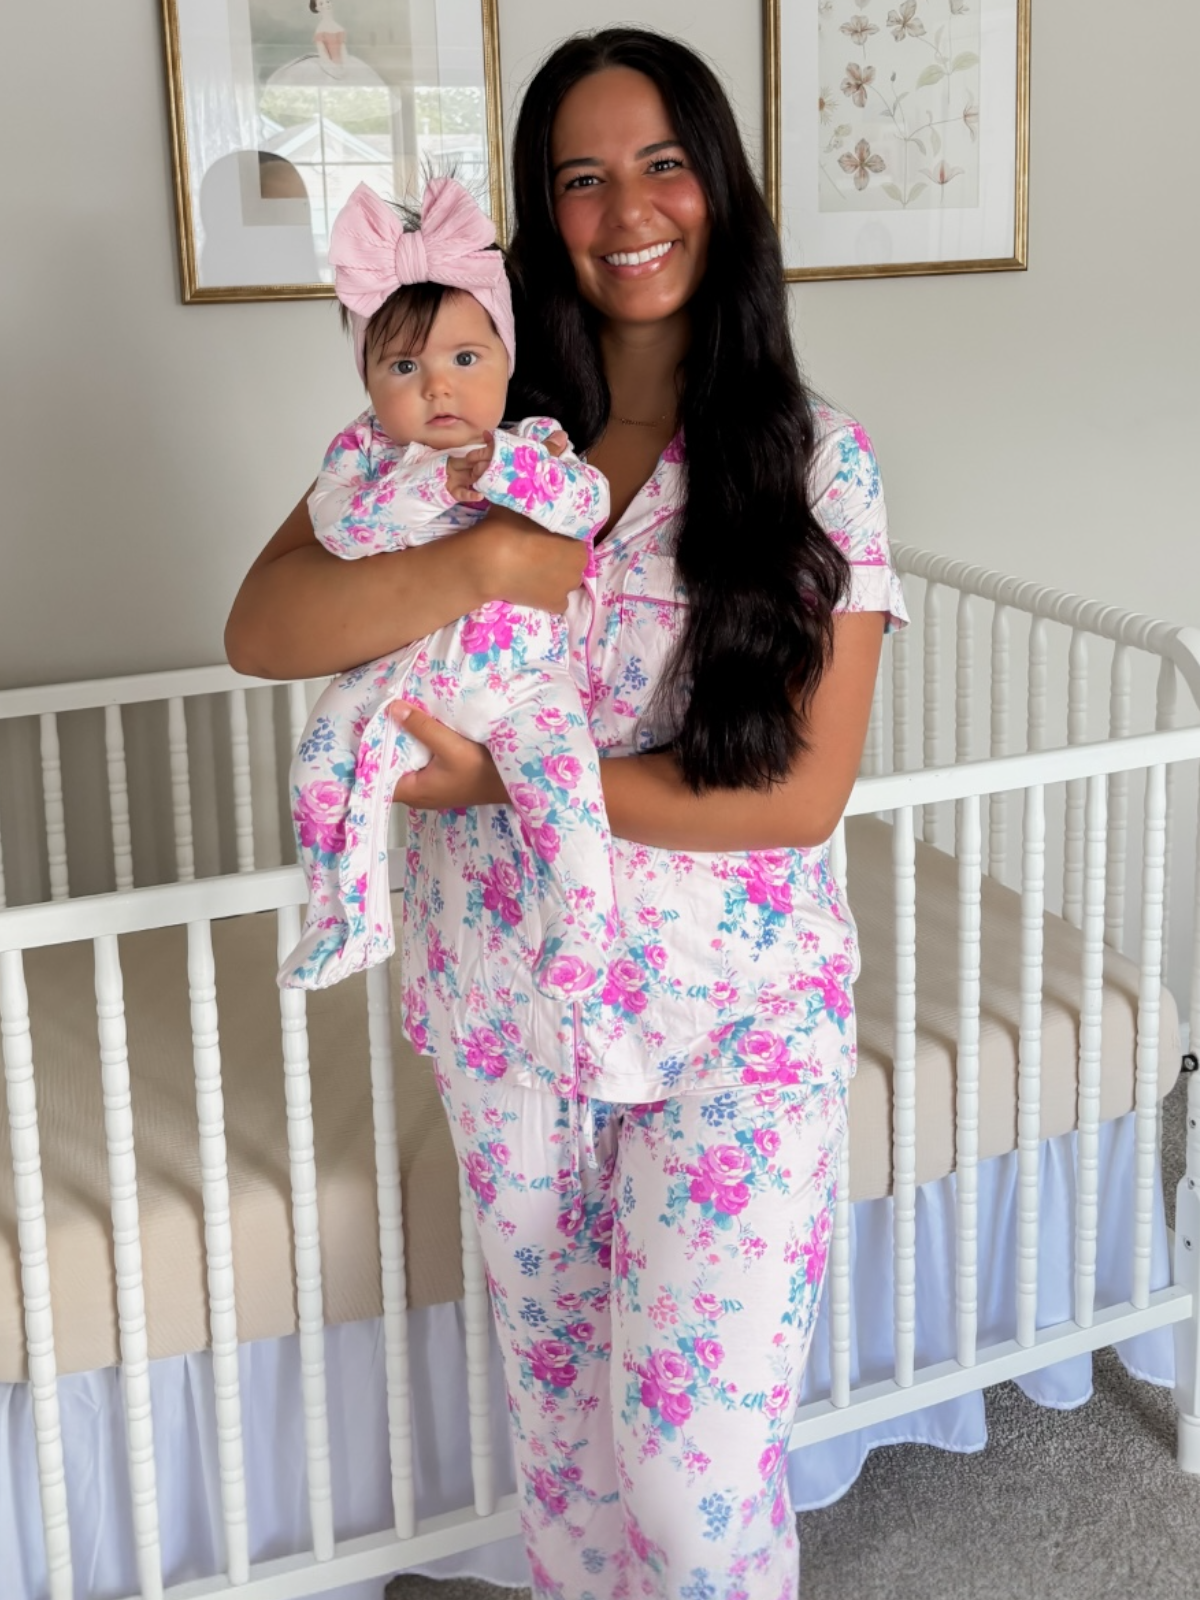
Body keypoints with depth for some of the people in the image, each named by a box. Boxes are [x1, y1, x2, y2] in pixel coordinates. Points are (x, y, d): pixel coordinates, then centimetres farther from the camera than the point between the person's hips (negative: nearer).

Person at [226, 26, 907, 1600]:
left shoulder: (814, 459, -7)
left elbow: (804, 792, -13)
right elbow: (260, 630, -12)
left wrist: (517, 781, -17)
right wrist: (480, 562, -26)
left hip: (740, 1011, -2)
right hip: (507, 996, 3)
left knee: (693, 1446, -2)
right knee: (556, 1388, 20)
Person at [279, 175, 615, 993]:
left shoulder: (534, 443, -1)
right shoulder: (366, 449, 1)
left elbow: (589, 502, -17)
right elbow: (337, 522, -16)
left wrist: (501, 466, -29)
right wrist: (426, 485, -25)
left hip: (522, 677, -2)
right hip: (397, 673, 2)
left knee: (561, 774, -23)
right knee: (324, 761, -12)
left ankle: (583, 921, -7)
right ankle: (348, 917, 5)